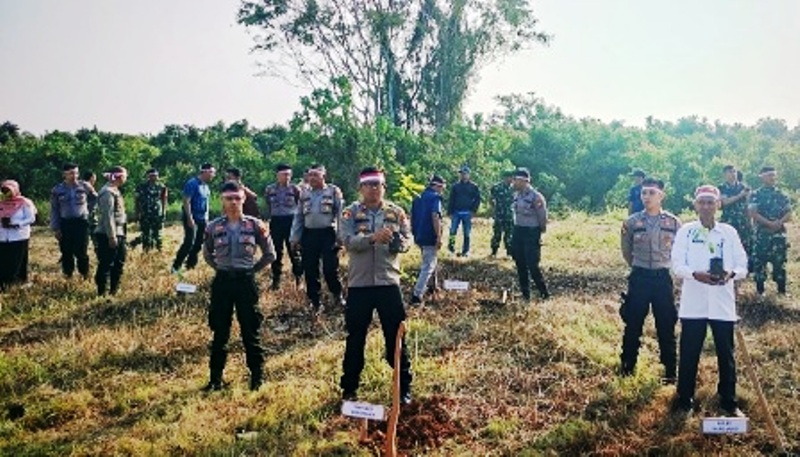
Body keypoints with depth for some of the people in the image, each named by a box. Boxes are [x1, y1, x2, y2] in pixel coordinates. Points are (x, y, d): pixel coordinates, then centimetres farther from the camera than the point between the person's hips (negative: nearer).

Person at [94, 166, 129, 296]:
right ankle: (101, 291, 8)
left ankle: (114, 288, 27)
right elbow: (108, 216, -22)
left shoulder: (114, 190, 14)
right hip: (108, 235, -10)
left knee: (119, 262, 17)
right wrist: (112, 236, -23)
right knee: (106, 264, -1)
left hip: (118, 233, 10)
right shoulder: (108, 192, -17)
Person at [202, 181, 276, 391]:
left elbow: (270, 254, 4)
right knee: (220, 333, 9)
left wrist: (252, 270, 1)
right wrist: (222, 268, 6)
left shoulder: (255, 225, -4)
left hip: (246, 282, -1)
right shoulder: (213, 227, 0)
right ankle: (216, 378, 19)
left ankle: (257, 377, 18)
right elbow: (207, 254, 15)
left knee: (251, 332, 5)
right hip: (222, 282, 2)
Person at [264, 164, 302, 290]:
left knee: (294, 251, 2)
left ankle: (298, 279, 12)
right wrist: (266, 221, 7)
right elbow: (267, 207, 11)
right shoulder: (269, 189, 5)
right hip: (276, 222, 2)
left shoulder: (295, 189, -2)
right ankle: (276, 280, 17)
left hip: (291, 221, -2)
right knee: (276, 252, 8)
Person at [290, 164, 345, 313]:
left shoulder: (334, 191, -1)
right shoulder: (304, 193, 11)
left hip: (328, 234, -4)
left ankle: (337, 295, 22)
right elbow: (298, 217, 13)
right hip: (309, 235, 4)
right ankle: (315, 303, 19)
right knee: (310, 271, 6)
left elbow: (340, 215, -4)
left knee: (330, 269, -4)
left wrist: (340, 237, -11)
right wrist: (294, 238, 7)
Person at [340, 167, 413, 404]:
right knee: (355, 338, 10)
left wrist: (398, 242, -25)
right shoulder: (351, 213, 0)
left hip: (389, 283, 1)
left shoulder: (396, 212, 4)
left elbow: (408, 240, -2)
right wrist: (373, 237, -31)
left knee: (396, 337, 8)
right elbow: (348, 241, -15)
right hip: (359, 284, -1)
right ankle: (349, 387, 24)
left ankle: (404, 387, 21)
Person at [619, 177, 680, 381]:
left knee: (666, 326, 6)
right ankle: (627, 368, 19)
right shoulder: (631, 222, -3)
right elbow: (626, 251, 12)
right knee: (633, 324, 6)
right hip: (639, 278, 0)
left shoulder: (673, 222, -3)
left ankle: (670, 371, 17)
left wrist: (663, 265, 13)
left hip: (662, 278, 0)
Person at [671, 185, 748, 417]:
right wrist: (696, 274, -24)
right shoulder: (686, 231, 2)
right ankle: (684, 401, 20)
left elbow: (743, 266, 4)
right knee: (689, 354, 6)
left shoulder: (729, 232, 5)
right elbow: (677, 265, -4)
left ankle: (728, 402, 23)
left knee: (726, 354, 9)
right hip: (693, 304, -1)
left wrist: (731, 273, -19)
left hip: (723, 304, 1)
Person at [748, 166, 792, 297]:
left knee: (780, 261, 5)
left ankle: (782, 290, 14)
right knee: (759, 261, -1)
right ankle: (760, 290, 9)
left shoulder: (782, 195, 10)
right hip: (762, 233, -3)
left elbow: (789, 213, 6)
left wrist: (779, 222, -14)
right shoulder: (756, 194, -1)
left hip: (779, 234, 3)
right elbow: (753, 213, -9)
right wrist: (769, 223, -18)